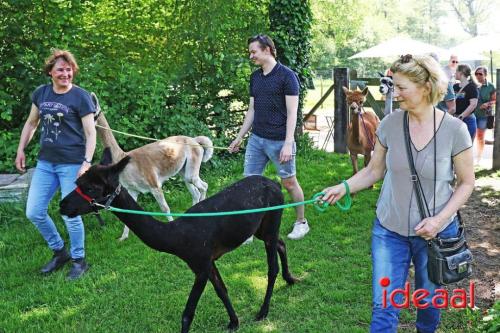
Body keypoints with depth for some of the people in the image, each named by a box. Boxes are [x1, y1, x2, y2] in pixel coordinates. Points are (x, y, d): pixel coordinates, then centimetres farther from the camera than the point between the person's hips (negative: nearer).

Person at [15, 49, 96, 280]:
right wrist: (21, 150, 15)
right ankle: (59, 252, 29)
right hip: (45, 163, 6)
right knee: (34, 213, 7)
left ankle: (79, 260, 21)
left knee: (70, 215, -1)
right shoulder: (41, 93, 7)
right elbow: (31, 123, 21)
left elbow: (90, 133, -8)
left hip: (71, 164, -6)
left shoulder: (80, 97, -8)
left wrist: (87, 163, -18)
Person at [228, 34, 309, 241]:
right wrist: (239, 138, 16)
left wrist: (288, 144, -19)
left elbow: (292, 112, -13)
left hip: (279, 141, -6)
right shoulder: (255, 77, 10)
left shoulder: (287, 76, -9)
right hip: (256, 139, 6)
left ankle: (301, 222, 25)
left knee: (289, 183, 7)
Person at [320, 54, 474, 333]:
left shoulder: (454, 129, -13)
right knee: (384, 307, 2)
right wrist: (344, 187, -10)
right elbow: (375, 170, 5)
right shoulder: (390, 124, -7)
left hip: (435, 233, -1)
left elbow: (466, 183, -5)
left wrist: (440, 219, -17)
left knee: (429, 299, 20)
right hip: (389, 230, 1)